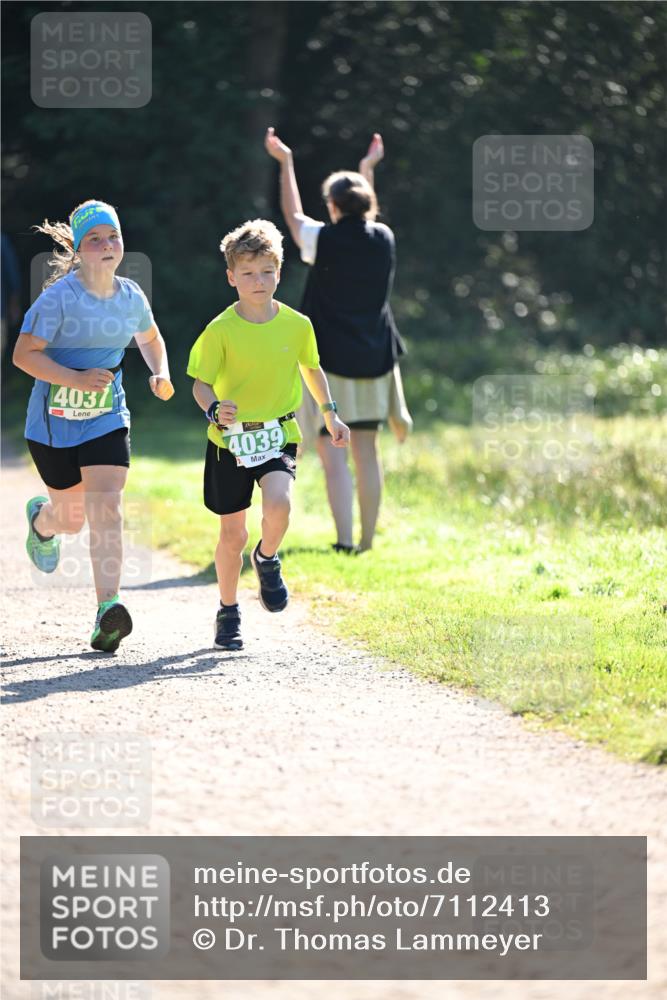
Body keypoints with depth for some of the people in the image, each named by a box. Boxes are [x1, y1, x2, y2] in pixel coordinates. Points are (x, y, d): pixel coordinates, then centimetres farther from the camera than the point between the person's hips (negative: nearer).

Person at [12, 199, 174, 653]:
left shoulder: (131, 296, -1)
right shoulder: (59, 297, -16)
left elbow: (150, 337, 21)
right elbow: (24, 353, -16)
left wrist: (161, 373, 2)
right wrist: (76, 379, -27)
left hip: (107, 420, 2)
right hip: (54, 423, -2)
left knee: (106, 508, -17)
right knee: (73, 518, 12)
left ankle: (107, 611, -22)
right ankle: (41, 518, 51)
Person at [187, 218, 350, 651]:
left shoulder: (297, 324, -3)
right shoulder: (221, 330, -11)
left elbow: (311, 368, 16)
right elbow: (202, 383, -6)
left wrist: (330, 414, 15)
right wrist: (213, 409, -26)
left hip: (279, 435, 1)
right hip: (230, 439, -1)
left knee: (278, 505, -26)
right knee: (233, 534, 6)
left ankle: (268, 559, 7)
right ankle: (229, 612, 27)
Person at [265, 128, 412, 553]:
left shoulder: (325, 239, -9)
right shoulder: (383, 239, 3)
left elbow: (293, 216, 12)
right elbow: (364, 219, 28)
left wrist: (286, 162, 23)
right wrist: (369, 169, 41)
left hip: (331, 358, -5)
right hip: (375, 356, 5)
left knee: (333, 452, -7)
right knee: (366, 450, 11)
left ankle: (345, 541, -16)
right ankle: (367, 539, 14)